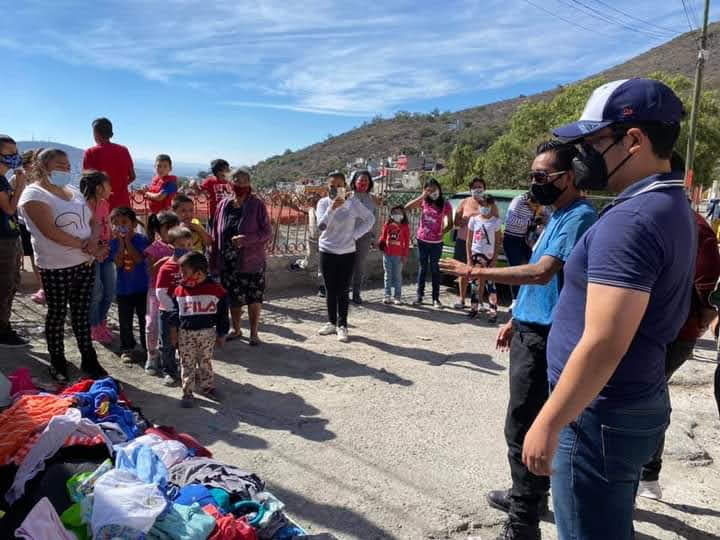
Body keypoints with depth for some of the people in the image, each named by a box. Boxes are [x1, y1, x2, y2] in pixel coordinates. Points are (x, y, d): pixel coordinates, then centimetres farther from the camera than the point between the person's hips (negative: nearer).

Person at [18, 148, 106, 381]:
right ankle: (57, 362, 22)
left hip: (85, 263, 6)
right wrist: (82, 245, -16)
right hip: (56, 267, -6)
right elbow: (50, 231, -20)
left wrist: (93, 240, -8)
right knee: (57, 313, 7)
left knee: (82, 312, 13)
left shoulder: (74, 191, 13)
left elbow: (93, 220, 12)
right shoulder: (34, 194, -10)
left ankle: (88, 359, 23)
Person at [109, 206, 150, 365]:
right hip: (123, 288, 2)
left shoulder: (142, 239, -9)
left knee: (144, 318, 10)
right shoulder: (114, 242, -3)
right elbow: (118, 262, -15)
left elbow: (138, 259, -22)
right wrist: (121, 241, -18)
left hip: (142, 287, -2)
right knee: (125, 320, 10)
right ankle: (126, 348, 23)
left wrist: (127, 240, -19)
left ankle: (147, 346, 24)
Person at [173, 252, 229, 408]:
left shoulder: (216, 290, -10)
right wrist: (173, 334, 5)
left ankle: (207, 386, 31)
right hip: (186, 334, 1)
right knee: (187, 364, 7)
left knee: (206, 362, 14)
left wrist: (221, 335, 2)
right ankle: (187, 392, 18)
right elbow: (174, 313, 5)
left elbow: (222, 315, -2)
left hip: (208, 333, -1)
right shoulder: (180, 291, -5)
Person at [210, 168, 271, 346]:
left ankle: (254, 333, 21)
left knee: (254, 298, 4)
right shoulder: (223, 205, 4)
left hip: (251, 261, -3)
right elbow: (216, 235, 7)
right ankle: (236, 329, 33)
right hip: (228, 263, 3)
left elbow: (267, 232, -9)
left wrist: (246, 239, -22)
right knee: (233, 298, 14)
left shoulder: (257, 205, -7)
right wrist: (215, 261, 3)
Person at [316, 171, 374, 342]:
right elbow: (321, 226, -18)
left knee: (343, 291, 1)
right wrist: (332, 208, -30)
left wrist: (355, 235, -5)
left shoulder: (353, 203, -6)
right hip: (327, 253, 1)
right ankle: (331, 323, 23)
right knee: (330, 290, 10)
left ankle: (342, 325, 10)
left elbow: (370, 218, 5)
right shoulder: (323, 203, -5)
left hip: (347, 253, -1)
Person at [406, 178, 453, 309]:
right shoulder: (423, 202, 0)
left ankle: (436, 298, 11)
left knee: (435, 269, 5)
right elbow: (406, 208, -12)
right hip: (422, 240, 2)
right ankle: (419, 295, 18)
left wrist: (443, 231, -14)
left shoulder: (445, 204, -5)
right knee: (422, 268, 11)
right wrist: (421, 196, -16)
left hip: (436, 242, -2)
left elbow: (450, 224, 1)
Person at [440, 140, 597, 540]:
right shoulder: (559, 216, 15)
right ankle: (529, 495, 36)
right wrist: (514, 320, 21)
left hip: (543, 339, -10)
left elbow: (541, 272, -29)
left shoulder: (579, 217, -17)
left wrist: (476, 272, -27)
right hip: (530, 332, 10)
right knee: (533, 423, 20)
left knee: (522, 429, -5)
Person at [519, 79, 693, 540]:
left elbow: (603, 344, -28)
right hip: (635, 404, 10)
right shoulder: (672, 207, 9)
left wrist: (548, 424, -21)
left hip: (602, 415, -10)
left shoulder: (631, 219, -24)